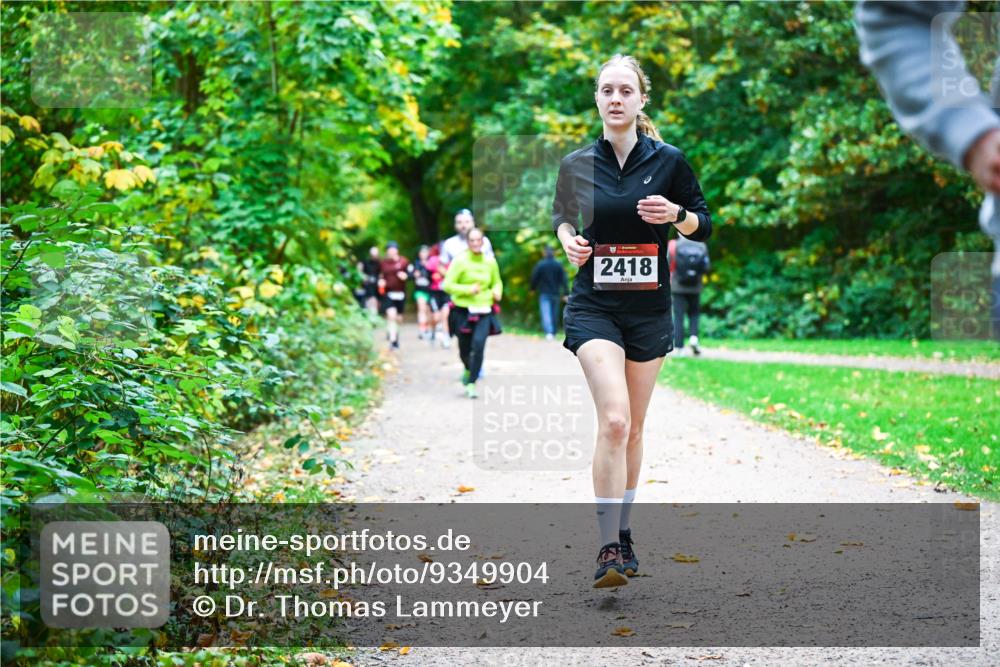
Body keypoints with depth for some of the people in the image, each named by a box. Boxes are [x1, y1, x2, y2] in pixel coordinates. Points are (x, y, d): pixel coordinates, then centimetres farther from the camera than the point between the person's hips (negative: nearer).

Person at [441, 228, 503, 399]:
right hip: (463, 311, -1)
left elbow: (497, 282, 20)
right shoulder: (460, 261, -7)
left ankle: (471, 383, -12)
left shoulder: (490, 262, 4)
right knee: (464, 349, 10)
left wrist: (497, 291, -2)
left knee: (479, 344, -19)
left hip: (484, 312, 1)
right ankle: (468, 369, 46)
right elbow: (447, 285, -9)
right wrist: (468, 290, -19)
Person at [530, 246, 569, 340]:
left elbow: (534, 278, -2)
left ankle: (549, 332, -32)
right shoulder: (558, 265, 1)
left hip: (544, 293, -3)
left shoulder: (540, 265, -6)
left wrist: (533, 289, 14)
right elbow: (563, 279, -1)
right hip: (555, 293, 3)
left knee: (546, 314, -13)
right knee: (555, 314, 15)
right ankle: (553, 333, 23)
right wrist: (565, 293, 0)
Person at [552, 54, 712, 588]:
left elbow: (703, 225, 7)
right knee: (613, 421, -19)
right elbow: (561, 214, 18)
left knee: (632, 428, 12)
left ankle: (622, 534, 30)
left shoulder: (668, 161, -2)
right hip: (594, 307, -2)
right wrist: (567, 240, -3)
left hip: (649, 308, 2)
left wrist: (676, 215, -14)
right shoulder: (576, 164, -1)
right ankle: (608, 549, -16)